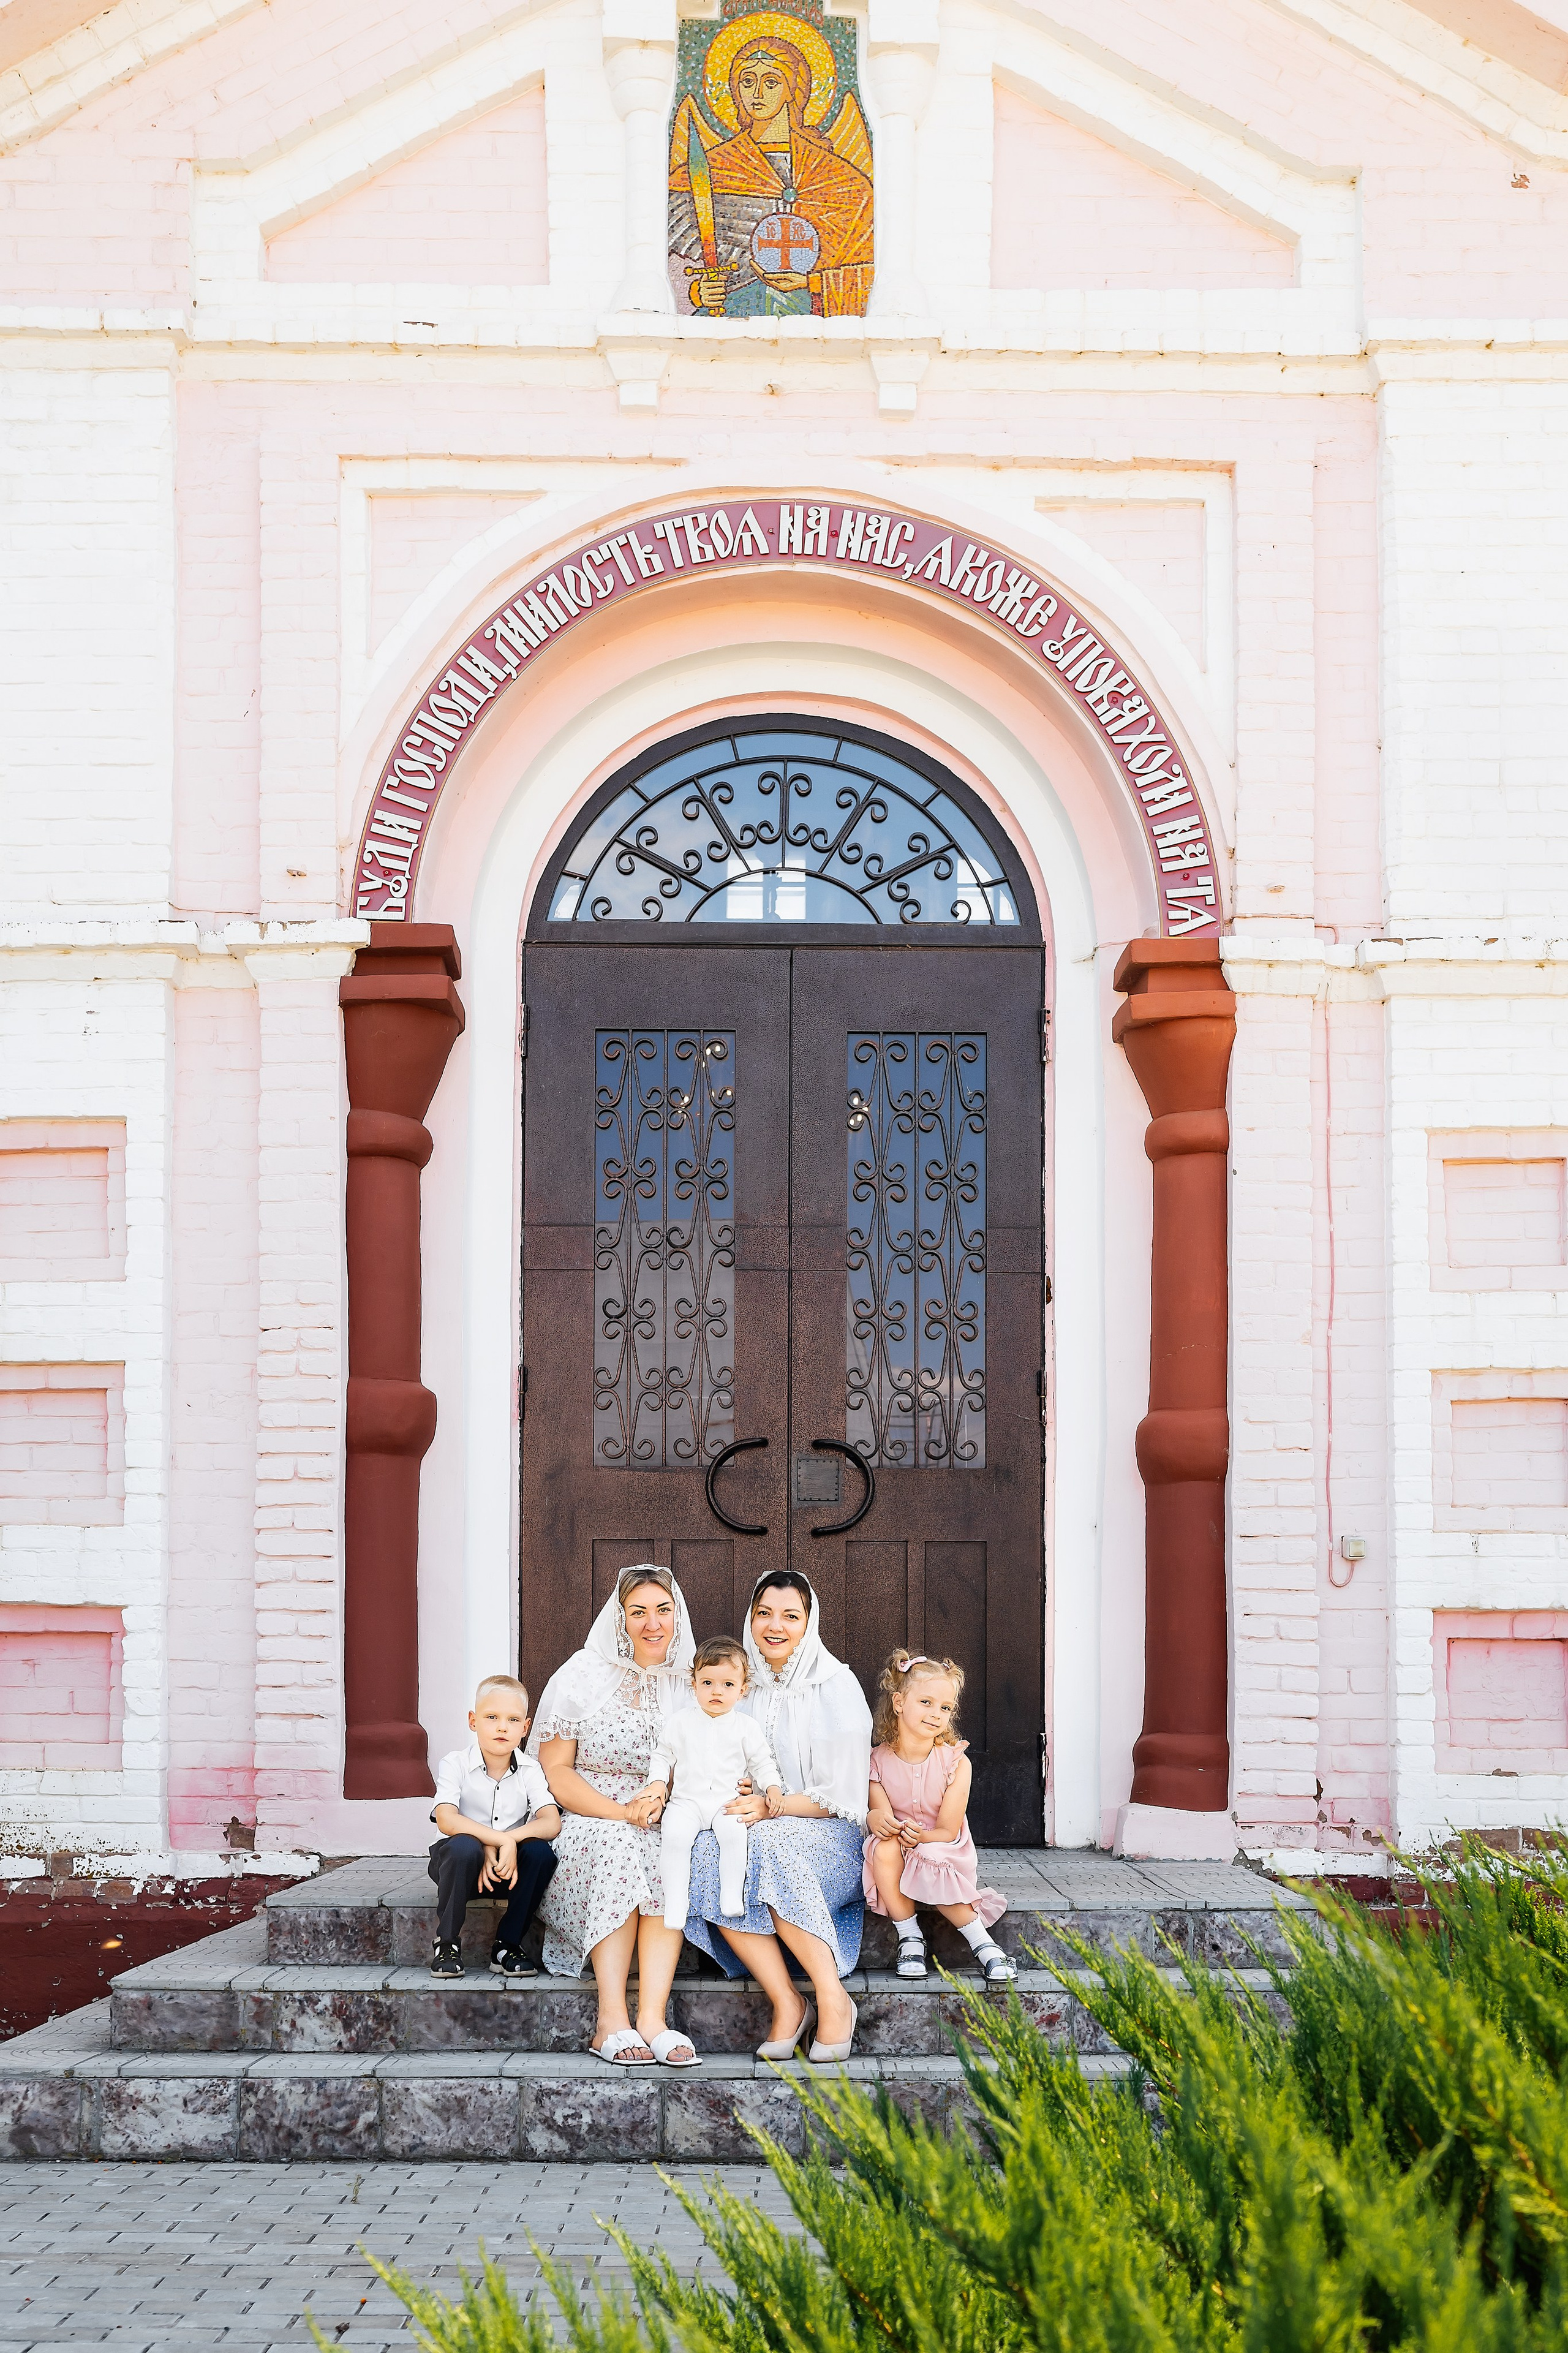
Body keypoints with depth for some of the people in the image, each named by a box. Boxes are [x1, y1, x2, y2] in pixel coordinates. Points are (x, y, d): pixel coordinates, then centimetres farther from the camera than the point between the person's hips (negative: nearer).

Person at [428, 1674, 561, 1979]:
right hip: (462, 1862, -3)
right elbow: (446, 1820, -26)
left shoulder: (529, 1770, -2)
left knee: (540, 1851, -27)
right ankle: (446, 1943, -15)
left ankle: (507, 1945, -10)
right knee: (464, 1847, -36)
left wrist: (511, 1841, -33)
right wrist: (502, 1839, -35)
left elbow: (552, 1823, -16)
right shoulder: (456, 1765, -10)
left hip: (508, 1865, 3)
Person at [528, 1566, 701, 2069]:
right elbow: (555, 1773, -4)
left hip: (662, 1825, 2)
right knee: (620, 1848, -35)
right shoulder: (584, 1676, 1)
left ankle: (651, 2017, -37)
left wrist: (662, 1796, -13)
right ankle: (612, 2021, -37)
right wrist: (621, 1812, -17)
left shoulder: (690, 1687, 10)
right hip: (585, 1822, -2)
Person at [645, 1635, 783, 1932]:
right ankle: (675, 1903, -25)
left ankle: (732, 1894, -24)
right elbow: (663, 1755, 16)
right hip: (687, 1801, 0)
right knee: (674, 1834, -29)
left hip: (728, 1802, 0)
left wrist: (773, 1788, -4)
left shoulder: (746, 1728, 9)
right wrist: (658, 1783, 1)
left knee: (733, 1832, -32)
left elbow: (762, 1763, 12)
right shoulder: (680, 1724, 10)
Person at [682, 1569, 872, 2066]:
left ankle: (833, 1999, -30)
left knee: (765, 1846, -37)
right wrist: (732, 1797, -5)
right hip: (758, 1832, 4)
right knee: (709, 1852, -31)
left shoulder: (835, 1686, -2)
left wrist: (773, 1806, -18)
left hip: (828, 1838, -4)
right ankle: (787, 2003, -29)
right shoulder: (743, 1682, 11)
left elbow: (843, 1796, -6)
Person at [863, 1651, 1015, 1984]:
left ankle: (983, 1944, -19)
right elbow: (879, 1812, -11)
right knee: (884, 1846, -32)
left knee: (931, 1871, -35)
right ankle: (910, 1938, -21)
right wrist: (878, 1819, -36)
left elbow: (948, 1831, -11)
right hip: (897, 1854, 2)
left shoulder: (956, 1762, -10)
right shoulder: (878, 1761, -6)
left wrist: (921, 1836, -33)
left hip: (943, 1852, -2)